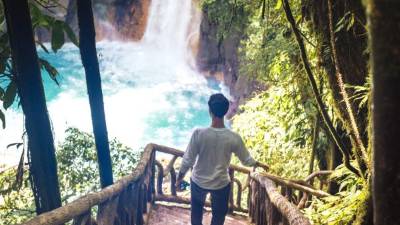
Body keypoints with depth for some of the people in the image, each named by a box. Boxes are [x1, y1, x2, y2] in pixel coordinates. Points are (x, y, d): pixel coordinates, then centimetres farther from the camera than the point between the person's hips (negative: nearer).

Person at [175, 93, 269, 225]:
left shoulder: (199, 134, -25)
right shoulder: (234, 138, -21)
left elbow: (187, 161, -17)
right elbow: (246, 161, -5)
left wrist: (179, 178, 1)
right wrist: (259, 164, 17)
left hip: (199, 182, 0)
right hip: (221, 184, 0)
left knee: (196, 213, 29)